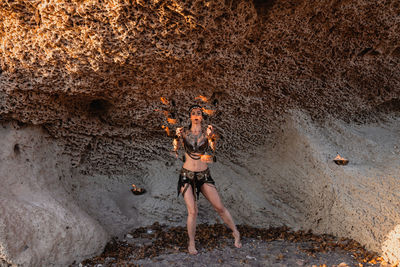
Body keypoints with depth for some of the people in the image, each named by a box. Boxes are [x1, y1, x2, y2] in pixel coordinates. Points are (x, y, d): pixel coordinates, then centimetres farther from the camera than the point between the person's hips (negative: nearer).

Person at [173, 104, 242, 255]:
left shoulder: (207, 134, 0)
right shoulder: (184, 133, 0)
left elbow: (214, 149, -13)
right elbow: (175, 150, -6)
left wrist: (211, 137, -30)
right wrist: (177, 137, -23)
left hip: (204, 176, 1)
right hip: (187, 176, -1)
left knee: (220, 207, 1)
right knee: (192, 212, -7)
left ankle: (236, 233, 22)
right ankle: (191, 243, 12)